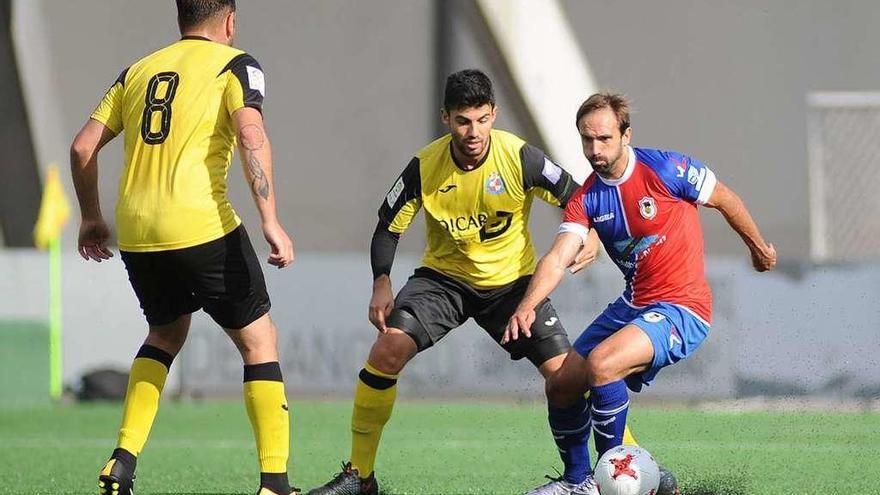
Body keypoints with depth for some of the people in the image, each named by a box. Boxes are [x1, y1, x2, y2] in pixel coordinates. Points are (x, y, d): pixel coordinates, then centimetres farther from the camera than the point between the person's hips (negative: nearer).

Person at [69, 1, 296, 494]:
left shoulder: (138, 71, 18)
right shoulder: (235, 65, 3)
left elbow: (83, 147, 16)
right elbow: (251, 135, -14)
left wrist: (92, 217, 28)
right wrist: (271, 221, -16)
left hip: (136, 233, 5)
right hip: (203, 227, -5)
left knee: (166, 334, 28)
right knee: (258, 340, 8)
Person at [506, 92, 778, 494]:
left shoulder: (665, 169, -15)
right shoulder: (586, 200, 0)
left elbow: (726, 201, 1)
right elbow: (558, 258, -12)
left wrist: (759, 248, 15)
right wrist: (527, 306, -30)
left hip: (682, 310, -7)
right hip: (632, 306, 7)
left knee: (601, 364, -29)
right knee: (561, 387, 8)